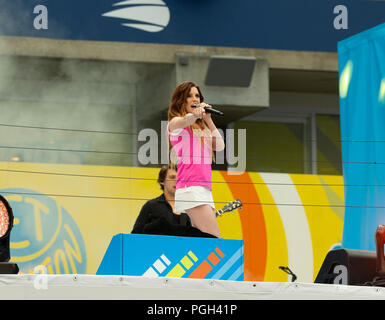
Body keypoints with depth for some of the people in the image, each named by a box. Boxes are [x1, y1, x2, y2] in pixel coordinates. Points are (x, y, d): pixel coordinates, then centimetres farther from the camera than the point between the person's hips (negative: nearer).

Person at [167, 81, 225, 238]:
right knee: (214, 240, -18)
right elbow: (184, 121, -22)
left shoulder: (202, 127, 25)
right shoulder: (175, 122, 3)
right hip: (189, 188, -7)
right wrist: (195, 114, -45)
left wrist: (208, 120, 6)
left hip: (205, 189, 7)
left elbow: (219, 146, 12)